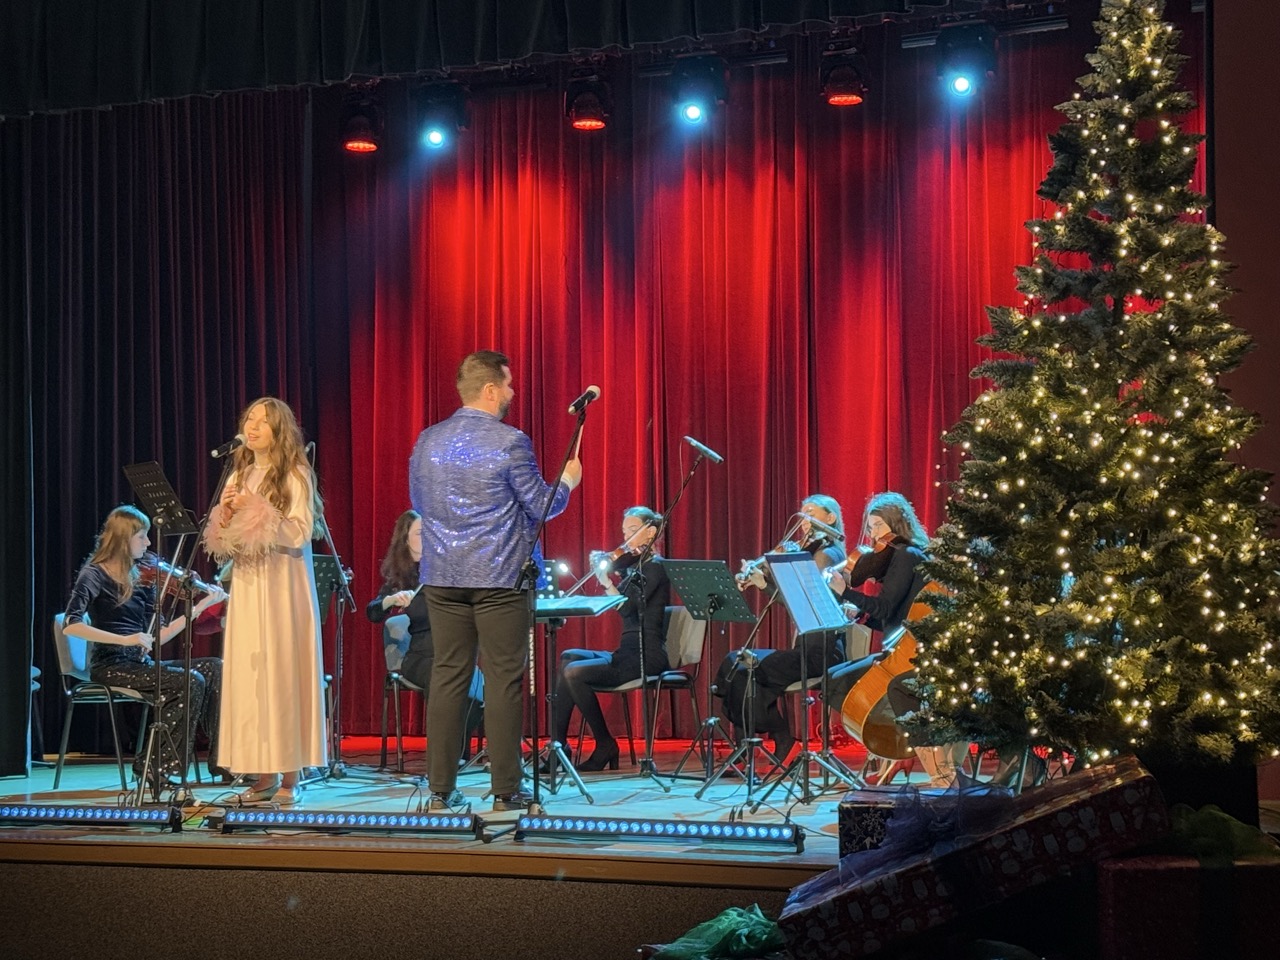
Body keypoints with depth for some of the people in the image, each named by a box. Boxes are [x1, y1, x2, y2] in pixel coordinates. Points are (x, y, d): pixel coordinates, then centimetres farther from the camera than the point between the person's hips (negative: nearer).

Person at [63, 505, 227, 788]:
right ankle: (158, 767, -15)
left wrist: (201, 606, 4)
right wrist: (125, 639, -28)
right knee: (190, 682, -24)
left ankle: (222, 761, -13)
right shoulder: (94, 575, -5)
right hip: (111, 667, -7)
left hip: (142, 664, 7)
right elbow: (70, 625, -21)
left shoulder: (141, 577, 13)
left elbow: (158, 636, 10)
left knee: (215, 668, -10)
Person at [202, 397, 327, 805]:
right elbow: (221, 546, 14)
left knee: (283, 672, -7)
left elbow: (301, 534, -12)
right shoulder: (239, 477, 15)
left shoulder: (295, 476, -2)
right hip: (246, 588, 6)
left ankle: (290, 776, -4)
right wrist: (224, 516, -5)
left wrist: (257, 511, -17)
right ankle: (265, 774, 4)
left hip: (284, 587, -6)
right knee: (249, 675, 1)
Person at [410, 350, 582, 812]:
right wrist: (567, 482, 14)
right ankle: (506, 791, 2)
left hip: (442, 577, 5)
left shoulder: (428, 441, 6)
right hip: (500, 577, -5)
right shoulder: (510, 443, -11)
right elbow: (541, 507, -5)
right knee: (503, 680, 0)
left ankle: (441, 789, 8)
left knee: (448, 676, 8)